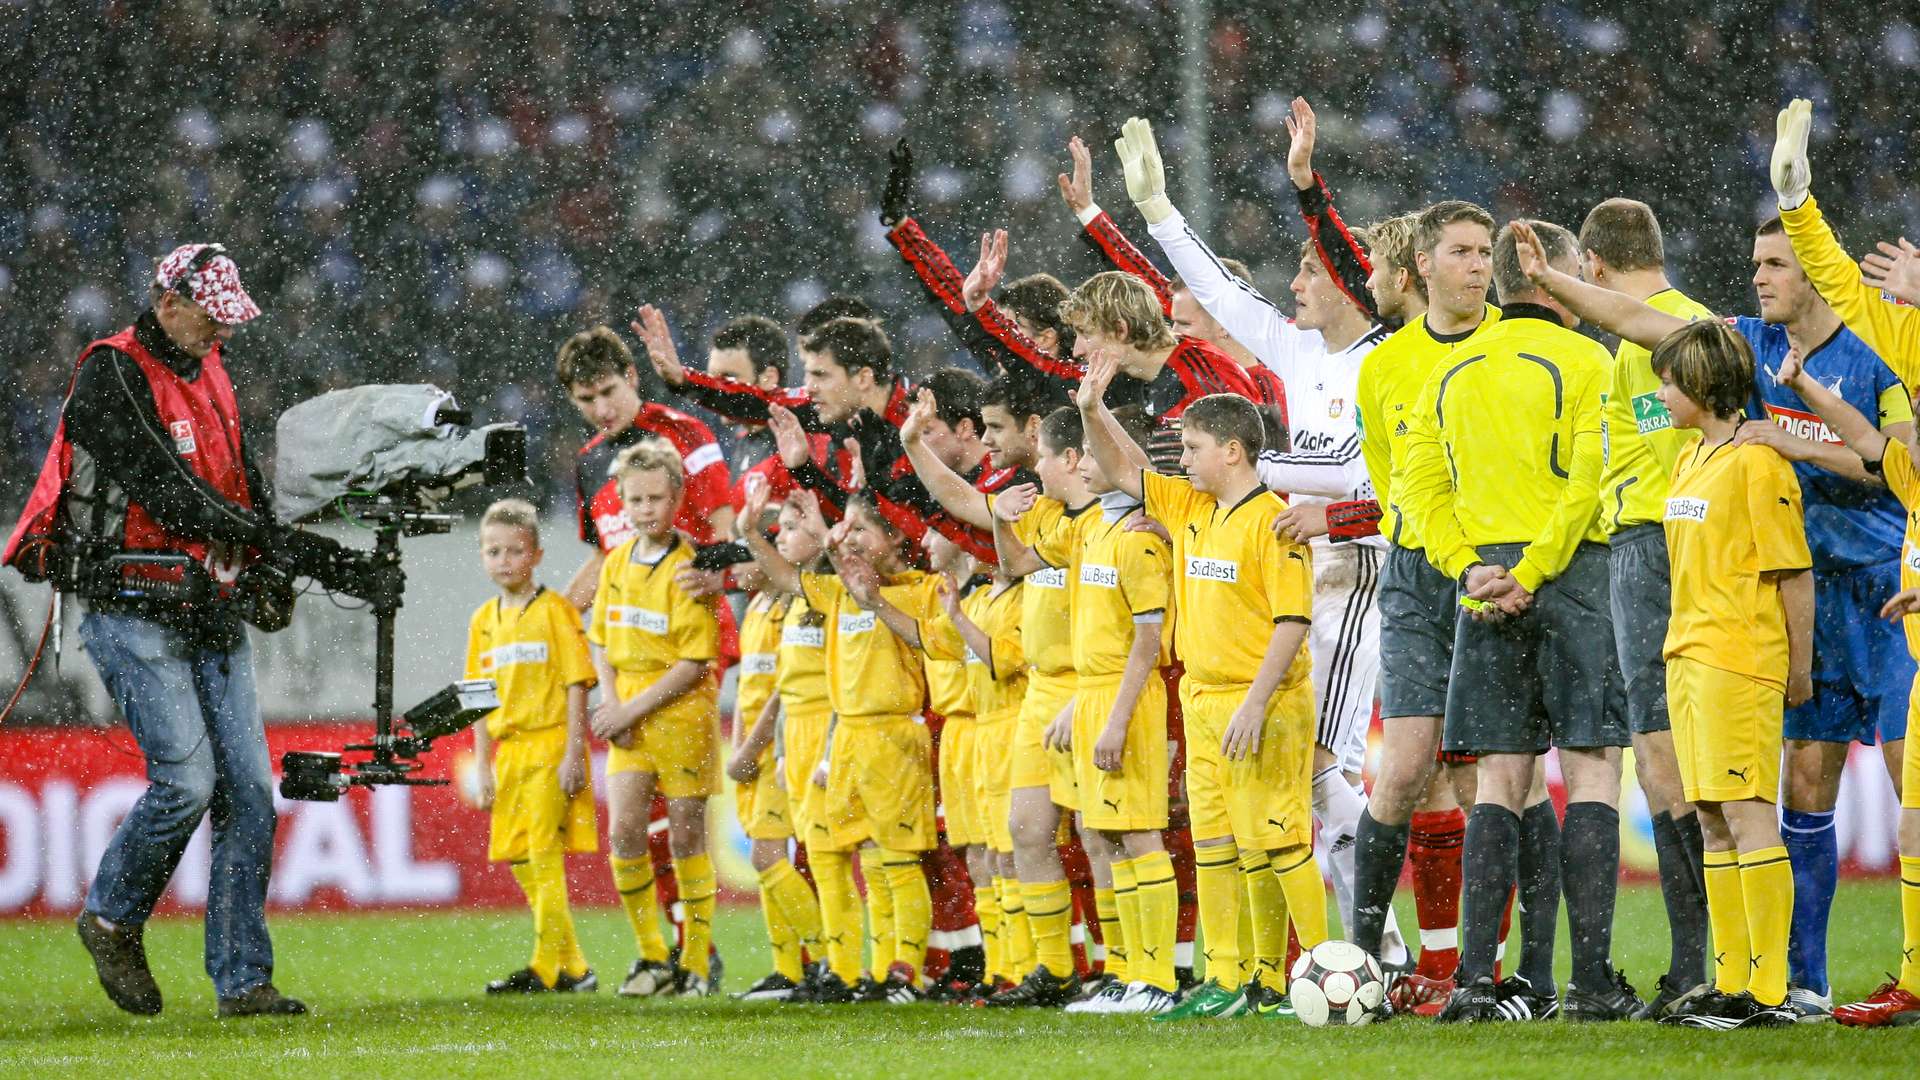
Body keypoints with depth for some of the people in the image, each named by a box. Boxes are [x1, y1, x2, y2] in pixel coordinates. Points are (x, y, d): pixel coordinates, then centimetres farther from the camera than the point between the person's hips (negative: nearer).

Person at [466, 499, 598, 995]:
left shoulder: (554, 610, -5)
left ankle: (549, 966, -9)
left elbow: (576, 684, -8)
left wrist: (573, 754, -14)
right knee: (520, 861, 7)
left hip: (550, 747, -7)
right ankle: (572, 967, 13)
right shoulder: (483, 620, 13)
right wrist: (483, 766, 10)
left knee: (543, 855, -11)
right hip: (508, 750, 7)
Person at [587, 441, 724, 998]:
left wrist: (633, 709, -15)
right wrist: (611, 705, -2)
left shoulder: (688, 569, -10)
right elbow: (601, 642, 15)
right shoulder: (616, 564, 9)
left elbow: (694, 662, -13)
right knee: (624, 831, -7)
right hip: (629, 717, 5)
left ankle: (698, 958, 13)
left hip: (682, 711, -5)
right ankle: (652, 956, 4)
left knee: (686, 835, 2)